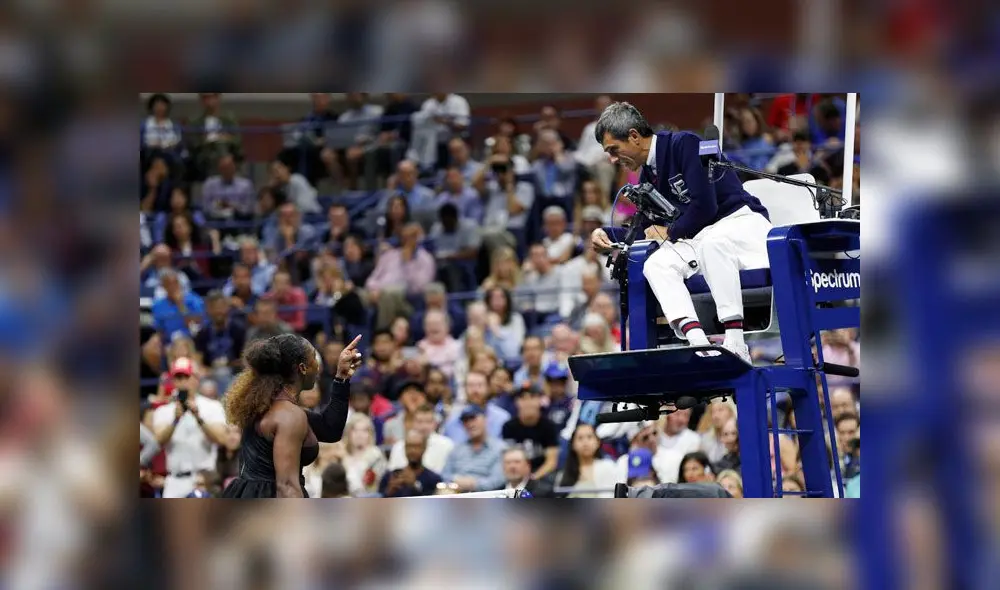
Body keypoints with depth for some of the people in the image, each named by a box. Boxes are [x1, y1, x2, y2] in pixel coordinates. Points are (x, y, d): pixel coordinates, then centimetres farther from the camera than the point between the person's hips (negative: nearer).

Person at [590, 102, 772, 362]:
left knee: (712, 241, -39)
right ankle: (697, 341, -39)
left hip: (741, 219, -8)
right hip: (701, 238, 8)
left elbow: (705, 204, -19)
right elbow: (645, 231, 22)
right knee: (655, 265, -18)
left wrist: (670, 232, -5)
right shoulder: (648, 175, 15)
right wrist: (606, 233, 6)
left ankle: (735, 345, -44)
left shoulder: (683, 144, -11)